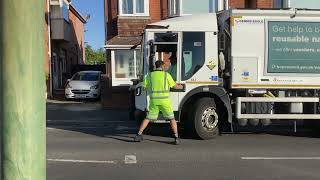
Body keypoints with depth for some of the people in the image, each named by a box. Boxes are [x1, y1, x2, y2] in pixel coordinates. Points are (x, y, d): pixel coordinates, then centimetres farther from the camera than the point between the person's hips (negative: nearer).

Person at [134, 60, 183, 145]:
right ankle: (176, 138, 4)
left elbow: (145, 87, 8)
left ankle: (138, 135, 11)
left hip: (154, 100, 2)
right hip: (164, 100, -2)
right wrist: (180, 87, 28)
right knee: (172, 118, 10)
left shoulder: (150, 75, 6)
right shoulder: (166, 75, -1)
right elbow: (175, 86, 6)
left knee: (148, 118, 15)